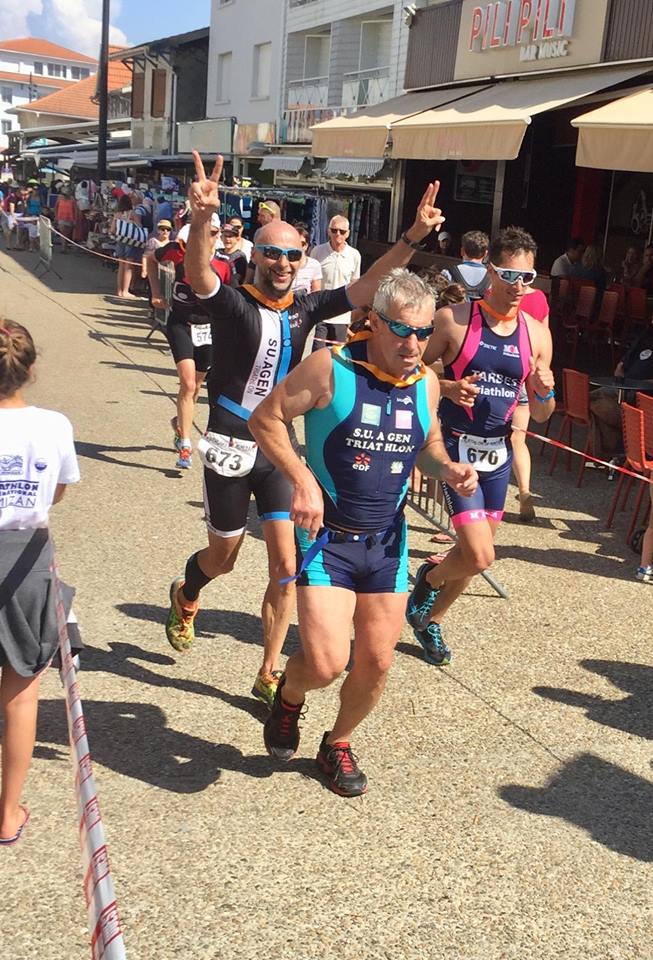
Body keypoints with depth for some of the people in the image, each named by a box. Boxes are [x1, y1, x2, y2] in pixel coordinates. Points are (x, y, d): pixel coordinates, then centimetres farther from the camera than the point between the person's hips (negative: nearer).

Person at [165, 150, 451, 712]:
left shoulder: (305, 308, 1)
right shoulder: (233, 304, -12)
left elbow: (368, 286, -8)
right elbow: (197, 273, -33)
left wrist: (413, 237, -22)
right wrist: (202, 217, -53)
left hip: (279, 447, 4)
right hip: (231, 448, -3)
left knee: (286, 566, -1)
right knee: (223, 558, 14)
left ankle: (269, 676, 14)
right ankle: (184, 598, 51)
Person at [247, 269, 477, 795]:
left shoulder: (427, 383, 2)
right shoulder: (330, 368, -15)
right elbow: (265, 419, -9)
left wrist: (448, 468, -5)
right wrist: (303, 480, -21)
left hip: (387, 541, 5)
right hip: (326, 538, -5)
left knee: (376, 662, 10)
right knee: (326, 663, -14)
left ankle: (338, 744, 38)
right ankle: (289, 694, 24)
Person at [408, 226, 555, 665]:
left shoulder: (536, 334, 3)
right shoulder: (454, 319, -9)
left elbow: (541, 415, 9)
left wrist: (545, 392, -13)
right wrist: (448, 388, -21)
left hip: (499, 452, 5)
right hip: (457, 448, -5)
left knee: (475, 551, 14)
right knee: (479, 556, -13)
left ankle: (430, 620, 39)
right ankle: (429, 578, 21)